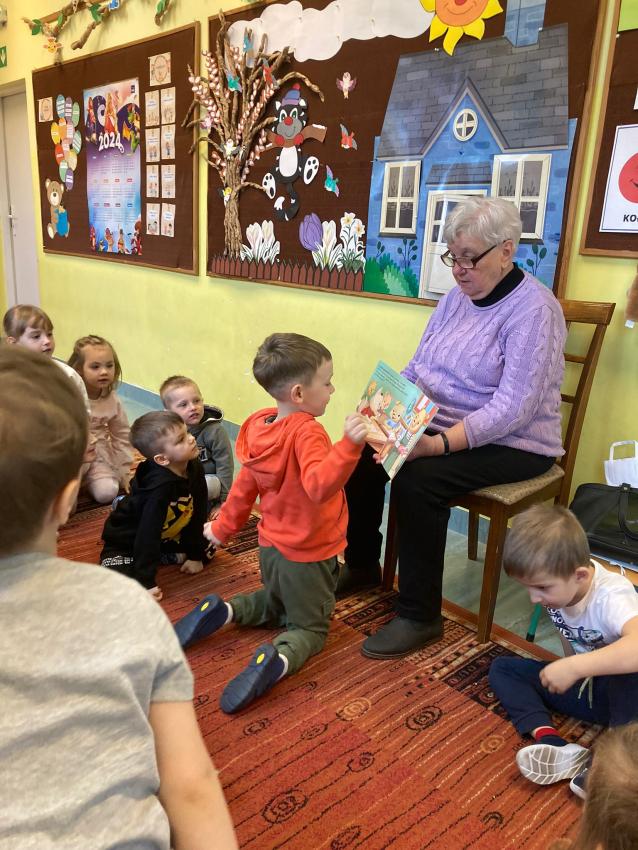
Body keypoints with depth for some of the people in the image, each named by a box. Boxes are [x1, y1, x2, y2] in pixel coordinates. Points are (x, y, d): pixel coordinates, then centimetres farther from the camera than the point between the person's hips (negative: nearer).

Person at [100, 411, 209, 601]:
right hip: (125, 542, -7)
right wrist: (146, 582, -34)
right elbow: (148, 533, -35)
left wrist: (195, 555, -1)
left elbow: (197, 514, -6)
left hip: (165, 536, 7)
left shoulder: (195, 469, -16)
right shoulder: (159, 485, -36)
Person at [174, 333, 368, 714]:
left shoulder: (260, 426, -3)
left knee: (275, 603, 32)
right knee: (310, 628, 12)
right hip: (309, 554, -7)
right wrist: (349, 444, -55)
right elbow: (319, 485, -44)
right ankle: (277, 661, -17)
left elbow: (245, 484, 7)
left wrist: (223, 527, 19)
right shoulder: (306, 431, -27)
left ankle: (220, 611, 7)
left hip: (272, 546, 7)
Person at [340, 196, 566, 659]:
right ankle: (361, 565, 13)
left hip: (511, 444, -7)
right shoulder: (456, 298, 6)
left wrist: (439, 444, -35)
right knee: (362, 452, -8)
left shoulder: (533, 309, -18)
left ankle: (420, 617, -12)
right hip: (440, 427, 8)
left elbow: (513, 408, -26)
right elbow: (417, 368, 7)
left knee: (417, 477, -29)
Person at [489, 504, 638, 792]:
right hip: (584, 685, 8)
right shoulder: (558, 587, -12)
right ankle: (556, 746, -23)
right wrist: (570, 669, -4)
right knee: (502, 668, -4)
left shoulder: (611, 597, -32)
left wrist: (575, 668, -51)